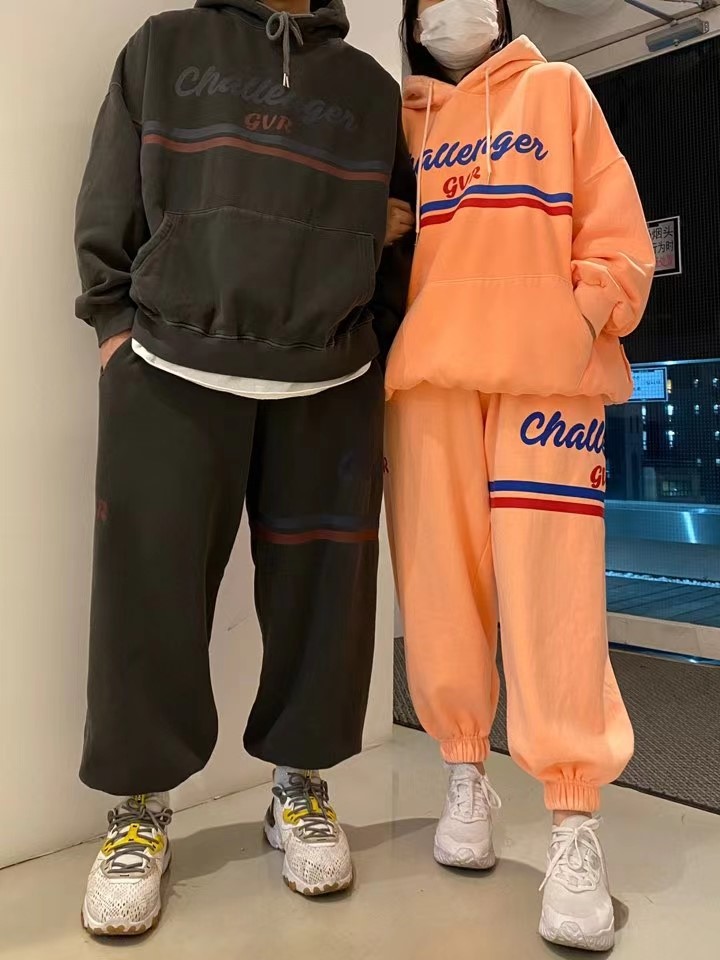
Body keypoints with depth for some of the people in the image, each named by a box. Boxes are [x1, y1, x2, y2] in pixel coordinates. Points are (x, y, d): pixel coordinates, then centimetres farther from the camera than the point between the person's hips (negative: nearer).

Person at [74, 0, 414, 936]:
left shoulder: (370, 85, 17)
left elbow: (403, 230, 18)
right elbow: (108, 208, 12)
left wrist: (380, 363, 12)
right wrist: (117, 323, 2)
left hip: (329, 391, 2)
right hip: (171, 376, -1)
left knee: (318, 593, 3)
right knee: (151, 590, -1)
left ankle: (300, 786, 24)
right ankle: (142, 807, 18)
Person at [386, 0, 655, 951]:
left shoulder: (558, 90, 17)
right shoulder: (404, 116, 21)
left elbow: (616, 230, 8)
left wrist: (588, 316, -6)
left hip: (545, 370, -2)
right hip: (429, 371, 3)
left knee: (551, 585, -10)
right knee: (443, 582, 2)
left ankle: (575, 826, -2)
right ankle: (467, 775, 18)